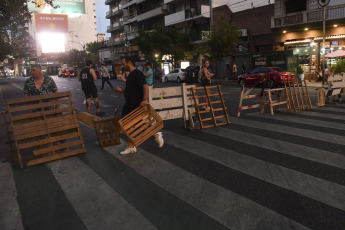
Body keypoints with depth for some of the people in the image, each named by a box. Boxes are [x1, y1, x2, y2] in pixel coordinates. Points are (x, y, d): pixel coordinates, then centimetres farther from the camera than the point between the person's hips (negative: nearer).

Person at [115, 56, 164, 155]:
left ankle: (157, 136, 18)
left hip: (136, 105, -10)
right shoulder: (130, 74, 16)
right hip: (129, 104, 10)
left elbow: (145, 86, -29)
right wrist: (122, 91, 17)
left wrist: (145, 100, -40)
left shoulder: (137, 73, -16)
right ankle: (131, 147, 21)